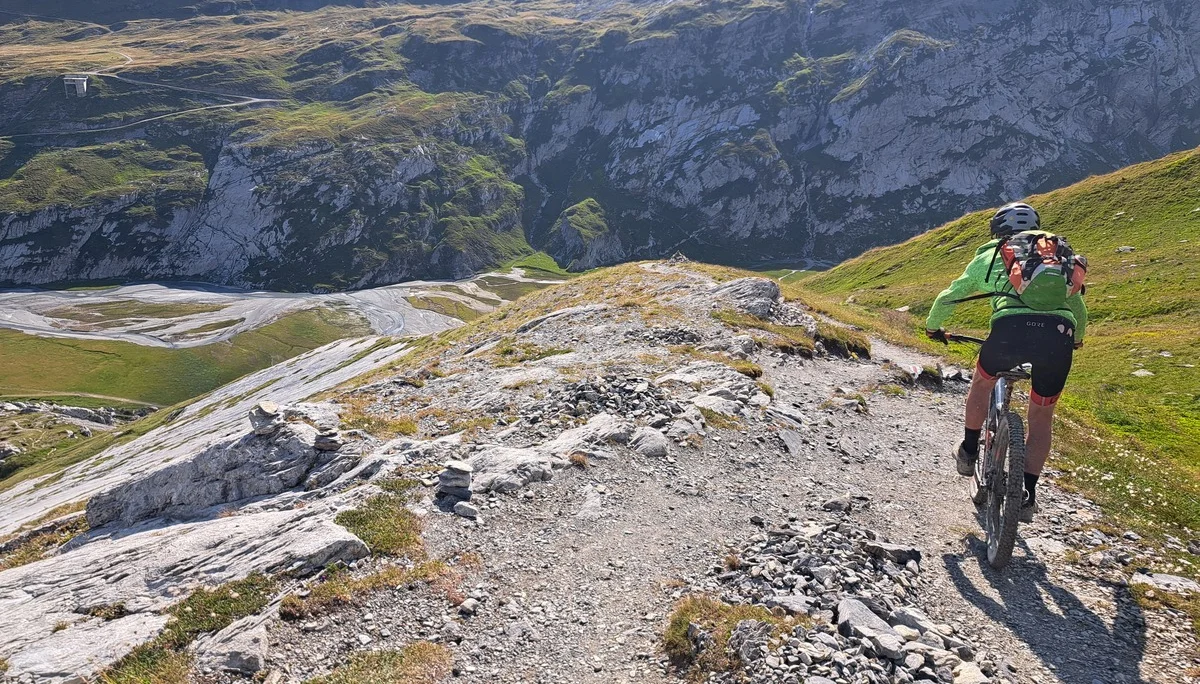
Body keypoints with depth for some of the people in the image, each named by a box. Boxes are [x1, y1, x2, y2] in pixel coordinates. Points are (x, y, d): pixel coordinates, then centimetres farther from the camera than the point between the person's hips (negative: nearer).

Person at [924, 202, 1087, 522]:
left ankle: (968, 453, 39)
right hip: (1059, 334, 2)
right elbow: (1080, 309, 42)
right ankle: (1027, 494, 17)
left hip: (1011, 327, -2)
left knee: (982, 383, 30)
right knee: (1041, 418, 21)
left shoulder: (989, 256, 26)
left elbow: (947, 298, 33)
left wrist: (932, 326, 51)